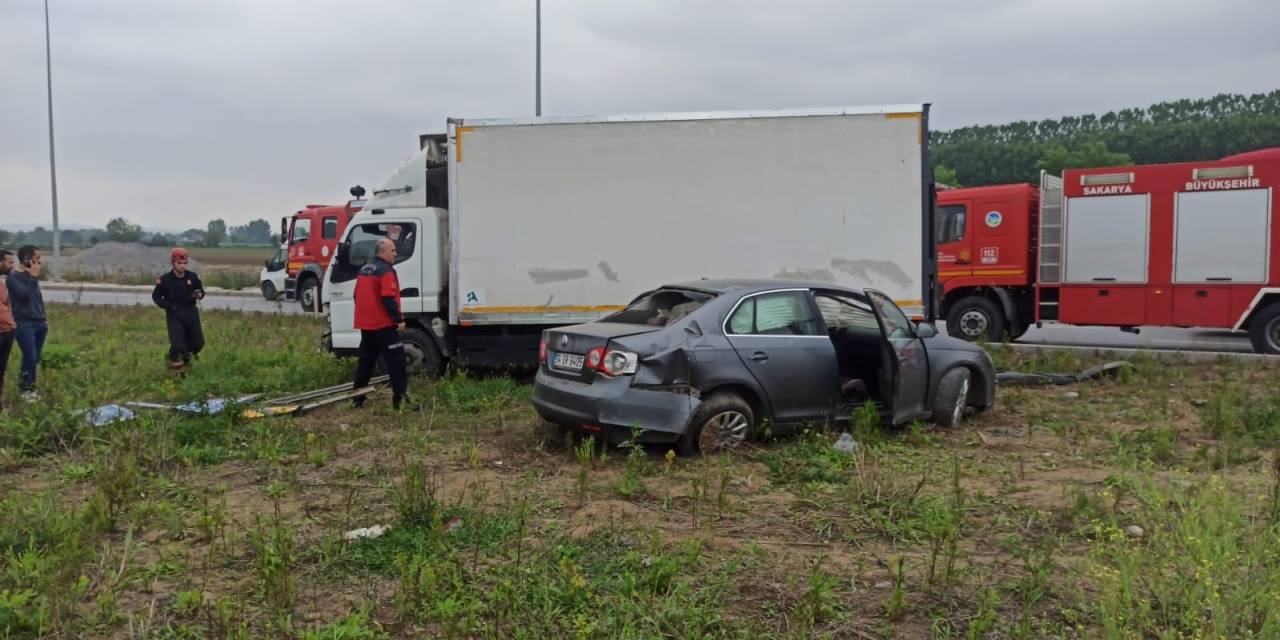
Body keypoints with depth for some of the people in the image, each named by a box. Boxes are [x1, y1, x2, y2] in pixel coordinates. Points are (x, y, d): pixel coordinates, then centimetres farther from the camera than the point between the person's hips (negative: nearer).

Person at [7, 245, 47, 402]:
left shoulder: (31, 276, 13)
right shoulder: (13, 277, -9)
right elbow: (26, 294, -23)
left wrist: (44, 318, 16)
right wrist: (34, 277, -16)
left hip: (39, 323, 7)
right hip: (24, 324, -7)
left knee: (35, 359, 7)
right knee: (30, 358, -9)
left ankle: (29, 387, 14)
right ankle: (26, 390, 3)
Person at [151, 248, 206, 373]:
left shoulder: (192, 276, -2)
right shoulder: (165, 280, -10)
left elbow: (201, 290, 9)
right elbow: (155, 296, 1)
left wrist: (198, 294, -16)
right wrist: (167, 305, -16)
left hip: (191, 313, 4)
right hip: (174, 315, -3)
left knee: (198, 343, 8)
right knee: (177, 345, -12)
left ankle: (186, 356, 40)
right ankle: (175, 366, 15)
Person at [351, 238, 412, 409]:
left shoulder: (363, 270, 15)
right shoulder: (386, 271, -13)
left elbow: (358, 297, 22)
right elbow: (389, 299, -21)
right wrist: (399, 319, -18)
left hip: (365, 325, 9)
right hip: (383, 325, -9)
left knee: (365, 362, 14)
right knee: (396, 362, -5)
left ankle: (357, 400, 15)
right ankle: (400, 399, -9)